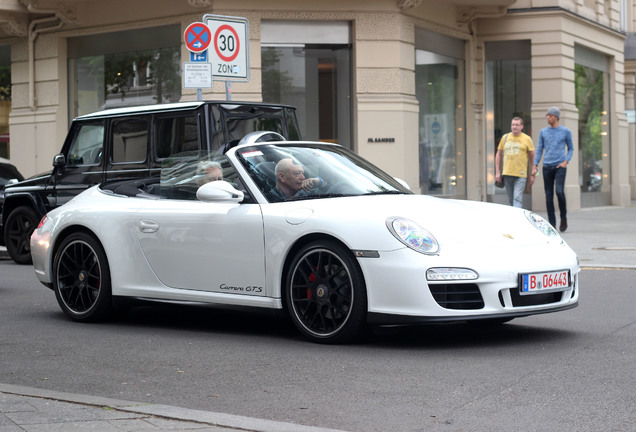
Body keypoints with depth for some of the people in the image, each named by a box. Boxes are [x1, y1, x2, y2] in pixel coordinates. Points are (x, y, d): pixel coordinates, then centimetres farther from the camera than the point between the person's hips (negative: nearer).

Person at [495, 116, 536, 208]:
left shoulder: (527, 139, 4)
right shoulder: (505, 137, 12)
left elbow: (533, 157, 6)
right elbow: (499, 154, 17)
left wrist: (532, 175, 1)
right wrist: (497, 172, 10)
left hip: (521, 175, -4)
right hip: (507, 174, 4)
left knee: (517, 198, -14)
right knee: (511, 200, 8)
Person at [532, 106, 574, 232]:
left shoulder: (566, 131, 3)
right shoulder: (543, 132, 9)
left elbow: (570, 149, 10)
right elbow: (539, 150, 11)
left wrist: (565, 162, -6)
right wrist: (535, 167, 1)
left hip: (560, 167, -3)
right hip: (547, 167, 3)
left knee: (559, 191, -20)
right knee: (549, 195, 0)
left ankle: (563, 217, 0)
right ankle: (552, 224, 5)